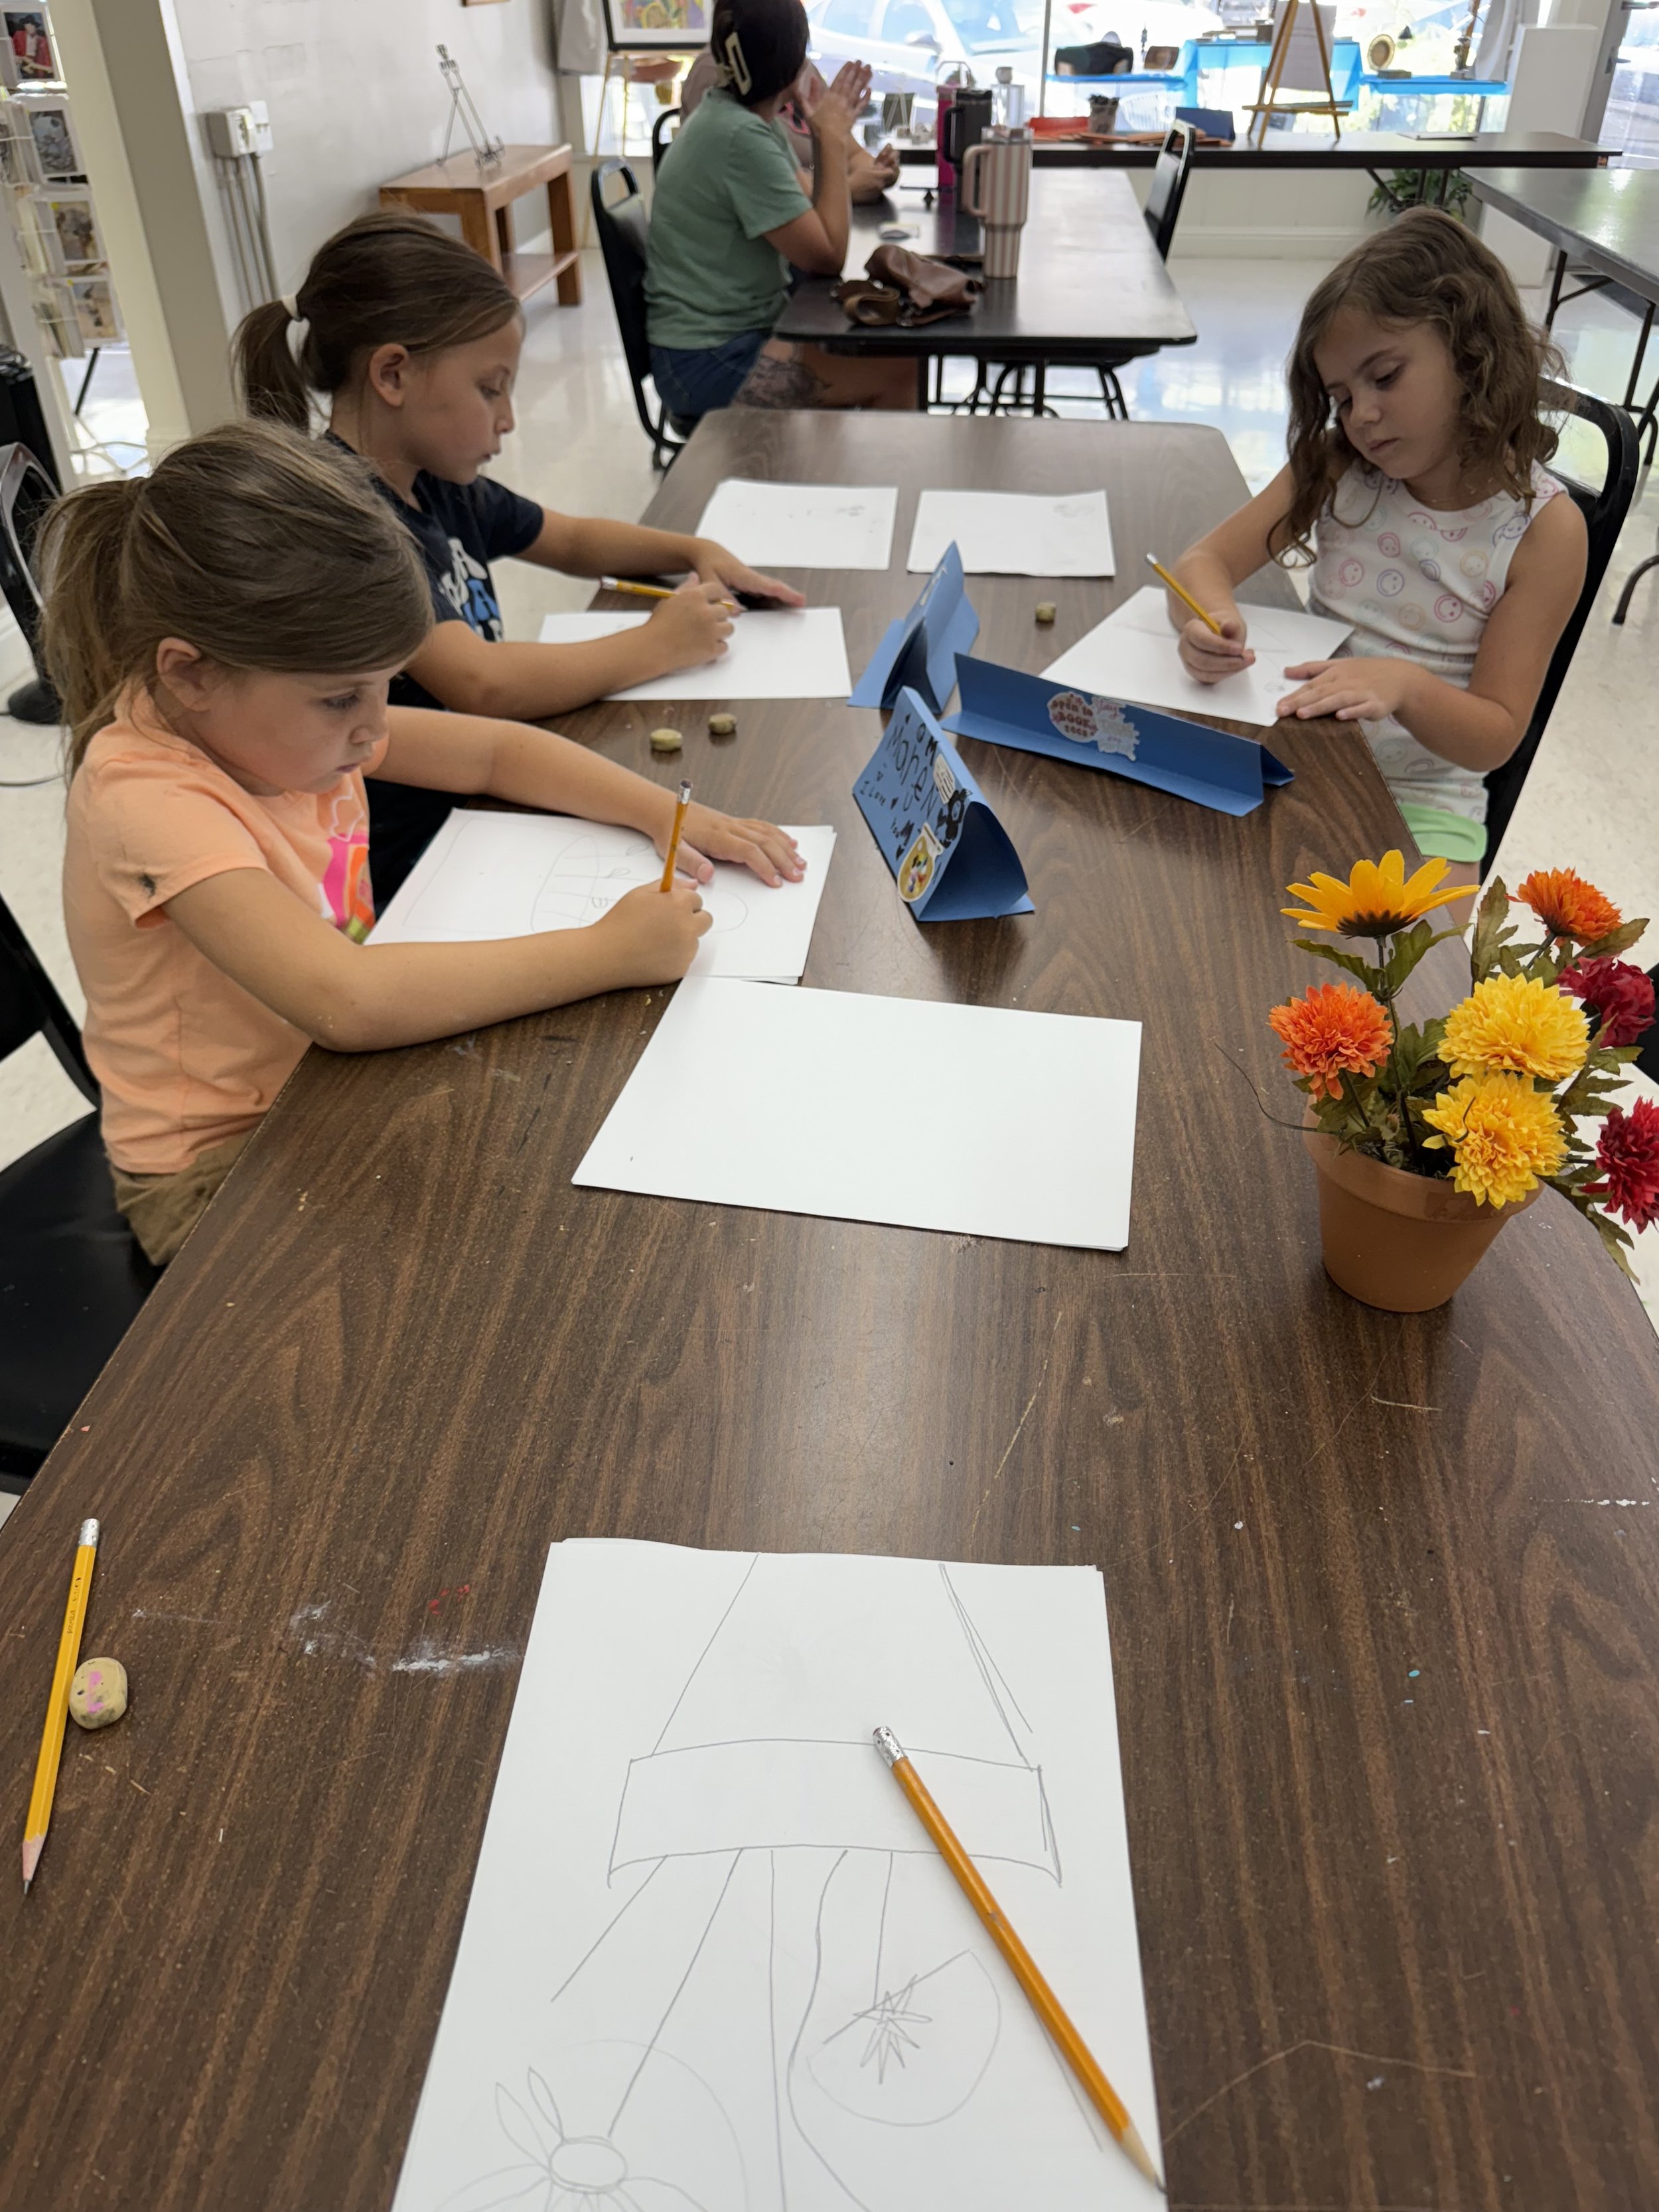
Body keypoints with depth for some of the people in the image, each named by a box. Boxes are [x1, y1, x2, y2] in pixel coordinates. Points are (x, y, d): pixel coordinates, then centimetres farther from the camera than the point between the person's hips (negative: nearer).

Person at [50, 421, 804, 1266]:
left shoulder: (276, 711, -6)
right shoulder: (145, 796, -29)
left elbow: (495, 750, 4)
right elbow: (345, 1001, -42)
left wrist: (670, 814, -11)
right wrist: (609, 951, -36)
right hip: (221, 1169, -7)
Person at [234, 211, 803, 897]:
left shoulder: (438, 486, 7)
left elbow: (574, 540, 24)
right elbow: (482, 684, -32)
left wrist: (696, 551, 6)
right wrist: (655, 645, -19)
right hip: (414, 861, -9)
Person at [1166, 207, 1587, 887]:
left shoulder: (1545, 529, -8)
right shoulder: (1336, 468, 2)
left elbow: (1496, 738, -9)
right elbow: (1204, 561, -3)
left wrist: (1404, 686, -30)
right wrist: (1209, 617, -28)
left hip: (1419, 800, -2)